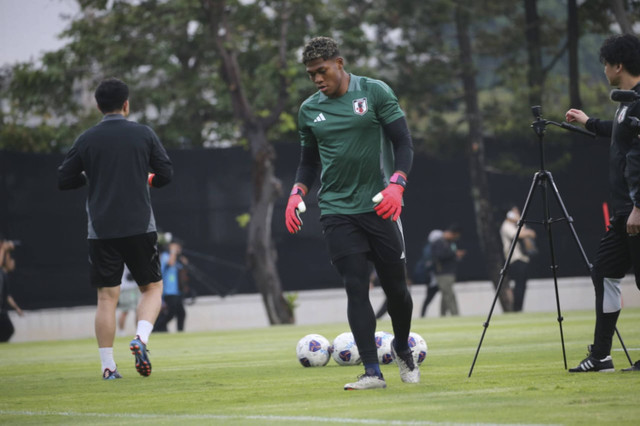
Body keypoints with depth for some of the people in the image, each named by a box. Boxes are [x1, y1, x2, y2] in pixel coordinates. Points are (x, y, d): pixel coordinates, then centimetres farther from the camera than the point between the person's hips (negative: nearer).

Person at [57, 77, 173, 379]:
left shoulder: (86, 140, 1)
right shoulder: (144, 134, 0)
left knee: (107, 297, 4)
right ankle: (140, 338, -12)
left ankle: (108, 366, 0)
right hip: (140, 227, -1)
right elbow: (166, 174, 3)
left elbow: (63, 180, 4)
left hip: (101, 229, 1)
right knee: (152, 287, 13)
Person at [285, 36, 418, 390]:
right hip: (337, 211, 1)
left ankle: (403, 349, 31)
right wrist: (297, 193, 0)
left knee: (395, 287, 4)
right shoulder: (309, 110, 8)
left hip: (379, 207, -1)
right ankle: (372, 372, -10)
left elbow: (403, 143, -2)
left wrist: (396, 184, -18)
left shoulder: (374, 92, -1)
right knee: (356, 288, -9)